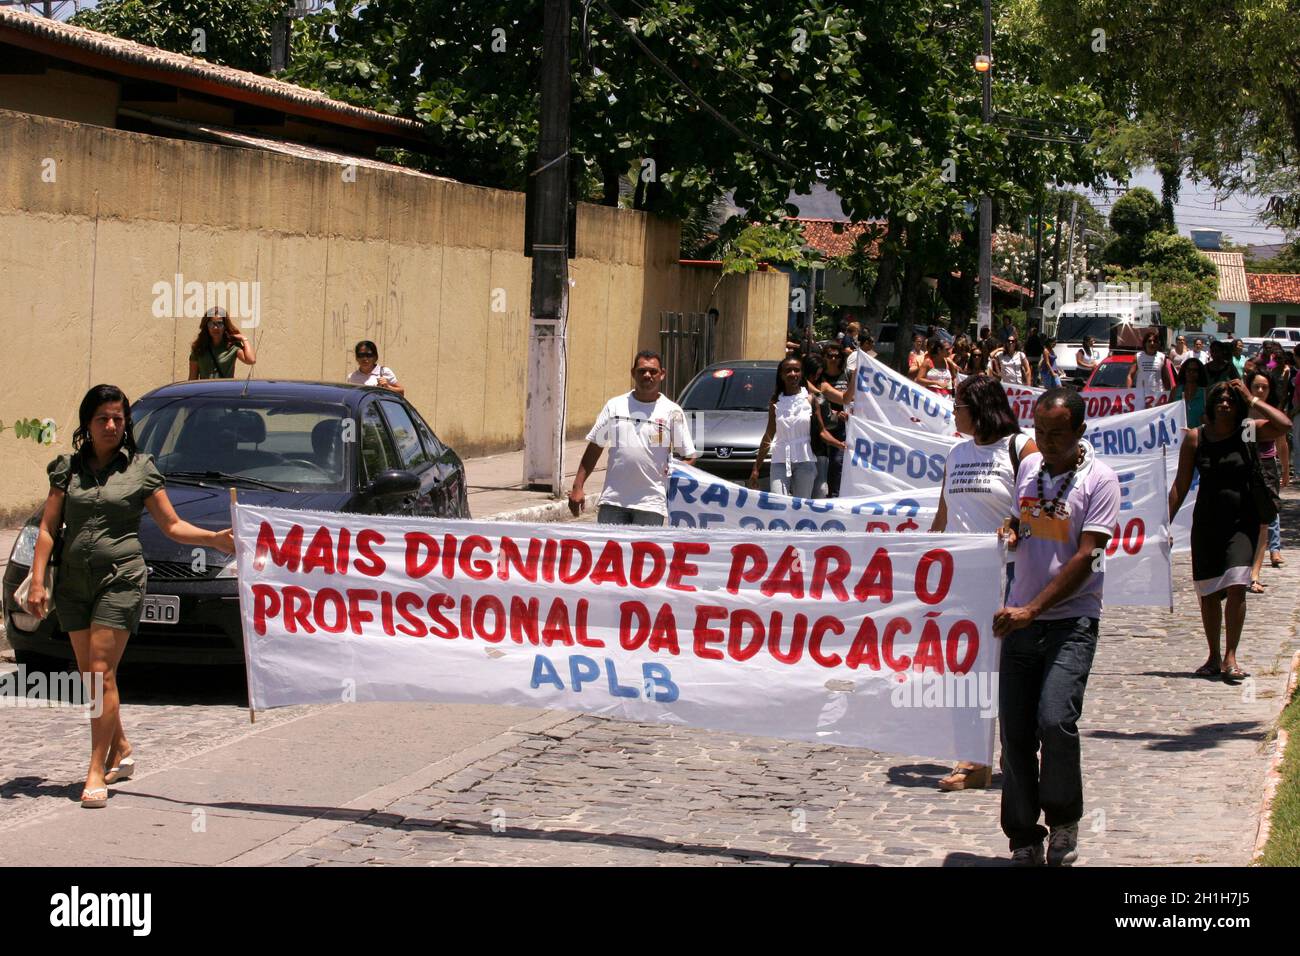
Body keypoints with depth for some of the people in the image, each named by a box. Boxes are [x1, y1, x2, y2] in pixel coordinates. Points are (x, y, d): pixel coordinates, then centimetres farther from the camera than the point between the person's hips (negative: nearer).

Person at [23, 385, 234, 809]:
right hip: (74, 580, 4)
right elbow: (47, 528, 7)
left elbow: (172, 525, 4)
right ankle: (121, 750, 29)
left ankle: (97, 772, -7)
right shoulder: (68, 468, 9)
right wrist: (37, 582, -2)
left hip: (120, 578, -4)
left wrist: (214, 538, -12)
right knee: (89, 678, 10)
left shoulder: (140, 468, 3)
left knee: (101, 674, -11)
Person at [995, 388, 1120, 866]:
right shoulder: (1029, 467, 10)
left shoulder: (1099, 479, -7)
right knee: (1015, 732, 2)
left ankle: (1064, 824, 4)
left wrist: (1031, 610, -19)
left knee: (1055, 720, -20)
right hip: (1020, 618, 5)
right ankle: (1024, 840, 14)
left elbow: (1084, 559, -13)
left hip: (1071, 620, -5)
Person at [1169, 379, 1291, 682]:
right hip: (1206, 522, 2)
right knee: (1208, 593, 7)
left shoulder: (1248, 432, 0)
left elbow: (1284, 424, -18)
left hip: (1242, 521, -2)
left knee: (1236, 587, -16)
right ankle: (1213, 657, 22)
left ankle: (1230, 657, -10)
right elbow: (1180, 485, 5)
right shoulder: (1196, 438, 1)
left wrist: (1251, 400, -11)